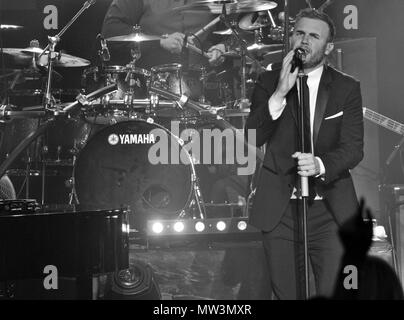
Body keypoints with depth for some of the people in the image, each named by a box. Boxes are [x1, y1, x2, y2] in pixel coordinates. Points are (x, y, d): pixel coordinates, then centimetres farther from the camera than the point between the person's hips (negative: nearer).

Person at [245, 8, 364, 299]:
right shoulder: (268, 83, 6)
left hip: (330, 210, -1)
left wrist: (320, 164, -25)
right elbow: (251, 139, -5)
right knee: (286, 294, 9)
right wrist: (279, 94, -17)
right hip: (279, 209, 1)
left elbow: (354, 147, -4)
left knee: (334, 293, -7)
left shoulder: (347, 88, 4)